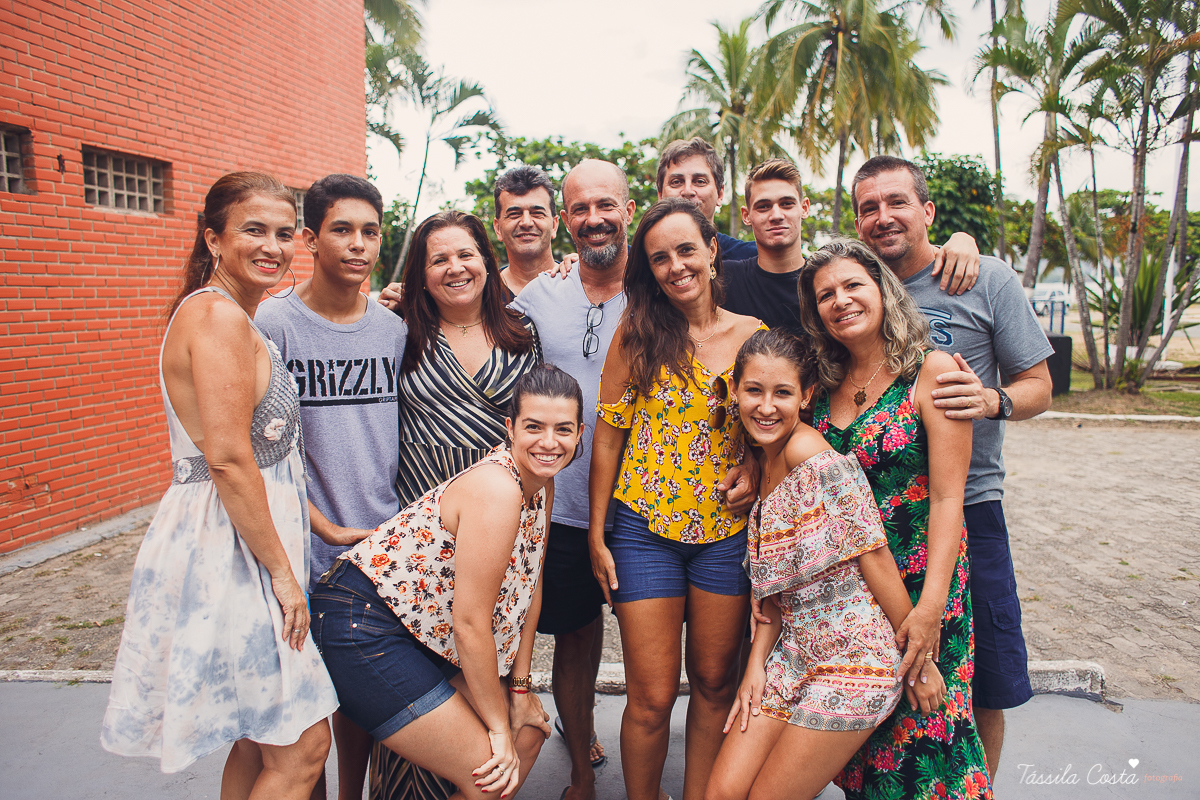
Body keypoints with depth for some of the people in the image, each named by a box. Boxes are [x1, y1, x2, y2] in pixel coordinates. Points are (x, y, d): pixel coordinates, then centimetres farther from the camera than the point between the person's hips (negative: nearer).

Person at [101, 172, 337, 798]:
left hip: (241, 538, 10)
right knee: (301, 747, 0)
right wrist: (282, 569, -17)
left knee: (262, 739, 20)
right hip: (230, 545, -10)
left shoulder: (234, 317, 16)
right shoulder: (219, 314, -16)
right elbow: (228, 457, -23)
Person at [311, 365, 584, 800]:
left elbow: (528, 585, 8)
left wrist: (519, 687, 8)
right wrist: (498, 728, -13)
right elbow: (471, 622, -24)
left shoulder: (541, 485, 1)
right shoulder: (496, 490, -28)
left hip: (427, 628, 9)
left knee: (528, 734, 12)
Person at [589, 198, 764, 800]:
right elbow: (608, 434, -1)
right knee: (652, 698, 5)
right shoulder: (638, 334, -3)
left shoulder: (755, 336, 1)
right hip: (646, 529, -2)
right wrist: (596, 535, -2)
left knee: (714, 683, 15)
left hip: (729, 531, 2)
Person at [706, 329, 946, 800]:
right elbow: (780, 584, 9)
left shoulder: (817, 459, -18)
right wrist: (757, 665, 2)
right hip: (794, 653, 7)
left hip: (854, 660, -7)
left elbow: (874, 557, -15)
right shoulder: (765, 465, 8)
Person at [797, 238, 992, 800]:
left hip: (918, 580, -4)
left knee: (920, 732, 5)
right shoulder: (824, 385, 4)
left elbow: (947, 498, -13)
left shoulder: (933, 372, -9)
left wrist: (931, 606, -19)